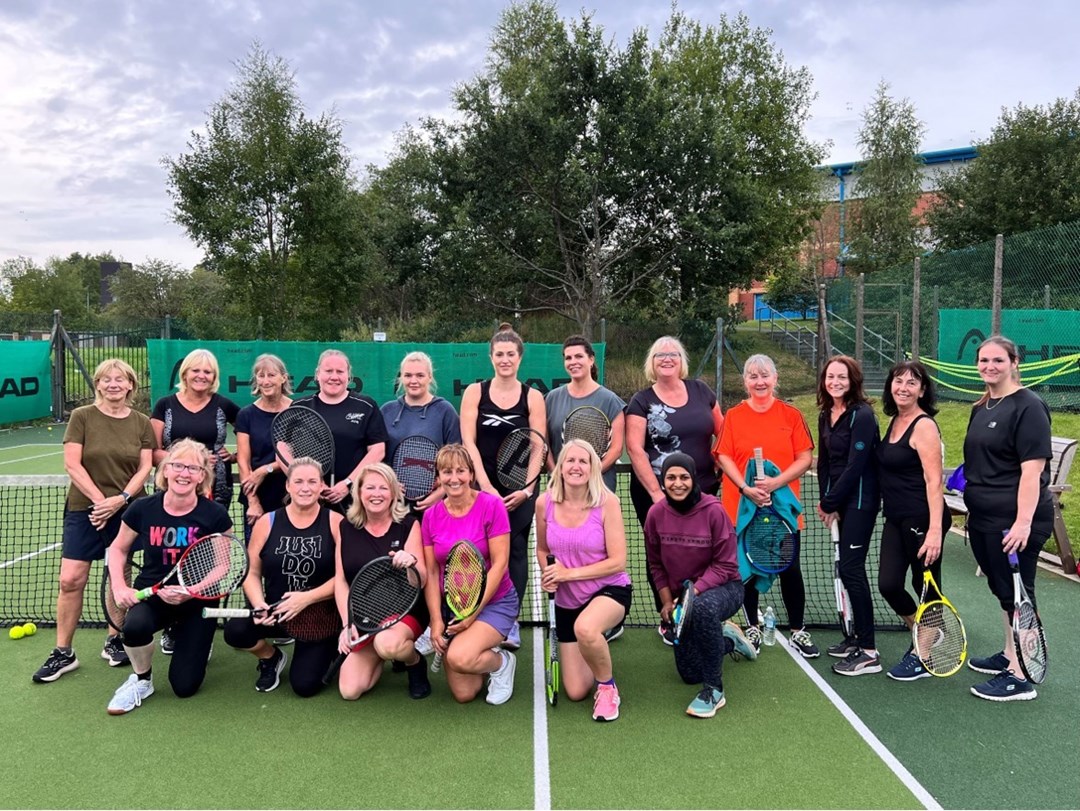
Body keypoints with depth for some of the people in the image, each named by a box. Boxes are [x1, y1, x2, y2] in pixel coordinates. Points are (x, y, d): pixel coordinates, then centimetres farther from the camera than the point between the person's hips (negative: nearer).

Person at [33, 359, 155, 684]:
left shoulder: (142, 423, 4)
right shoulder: (82, 416, -2)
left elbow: (145, 467, 0)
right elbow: (72, 464, -7)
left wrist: (120, 499, -14)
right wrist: (99, 500, -15)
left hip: (127, 509, 2)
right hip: (84, 508, -1)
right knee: (70, 580, -5)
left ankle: (114, 642, 24)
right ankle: (63, 652, 8)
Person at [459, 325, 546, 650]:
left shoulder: (533, 397, 4)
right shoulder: (475, 392, 3)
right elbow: (468, 442, -3)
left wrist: (527, 489, -11)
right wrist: (486, 486, -12)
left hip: (520, 488, 0)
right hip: (482, 486, 0)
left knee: (515, 550, 1)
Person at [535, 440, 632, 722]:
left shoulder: (607, 502, -18)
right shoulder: (544, 503, -9)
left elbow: (618, 562, -18)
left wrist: (570, 573, -22)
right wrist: (548, 575, -10)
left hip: (610, 591, -4)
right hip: (566, 600, 4)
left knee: (585, 628, -41)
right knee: (575, 693, 6)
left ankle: (607, 686, -8)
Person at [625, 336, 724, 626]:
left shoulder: (701, 391, 6)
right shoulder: (641, 401, -3)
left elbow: (722, 432, 13)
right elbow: (635, 449, -10)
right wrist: (655, 492, -15)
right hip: (655, 493, -2)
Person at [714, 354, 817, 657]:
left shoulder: (791, 415, 1)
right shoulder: (733, 416, 2)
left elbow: (805, 458, -3)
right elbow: (724, 458, -4)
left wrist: (776, 482, -18)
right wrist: (746, 489, -18)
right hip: (742, 506, 1)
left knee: (790, 569, 5)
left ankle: (798, 632, 20)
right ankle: (752, 629, 26)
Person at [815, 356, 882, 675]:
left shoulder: (862, 415, -14)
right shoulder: (825, 415, 10)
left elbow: (855, 465, -18)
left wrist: (830, 503, -12)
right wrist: (825, 500, 2)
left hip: (860, 500, -8)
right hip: (839, 501, 8)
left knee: (851, 569, -9)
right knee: (849, 568, 12)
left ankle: (868, 653, -2)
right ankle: (858, 637, 24)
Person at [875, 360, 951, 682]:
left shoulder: (924, 426, -14)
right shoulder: (894, 421, 10)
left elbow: (934, 481, -19)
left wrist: (935, 530, -25)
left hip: (922, 520, -8)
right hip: (896, 519, 8)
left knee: (925, 588, 7)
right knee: (888, 584, 7)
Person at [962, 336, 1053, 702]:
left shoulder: (1028, 406, -12)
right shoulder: (981, 408, 13)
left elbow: (1033, 469, -19)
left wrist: (1023, 522, -25)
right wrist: (973, 512, 19)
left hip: (1013, 523, -8)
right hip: (984, 520, 8)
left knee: (1016, 592, 0)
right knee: (1002, 590, 18)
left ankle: (1020, 678, 10)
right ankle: (1009, 655, 33)